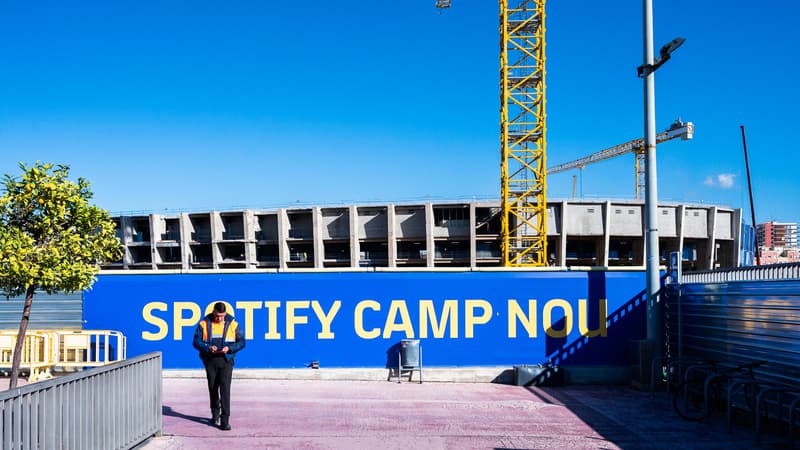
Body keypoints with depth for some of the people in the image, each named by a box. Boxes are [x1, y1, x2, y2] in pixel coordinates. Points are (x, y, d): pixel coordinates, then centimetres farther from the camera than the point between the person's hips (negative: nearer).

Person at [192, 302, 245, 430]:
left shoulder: (232, 324, 1)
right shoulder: (204, 324, 1)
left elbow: (241, 342, 5)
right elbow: (196, 342, 1)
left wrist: (229, 348, -13)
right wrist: (208, 348, -16)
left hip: (226, 360, -2)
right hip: (210, 361, 2)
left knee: (225, 389, -12)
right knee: (213, 388, 12)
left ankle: (225, 420, -12)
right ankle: (215, 415, 33)